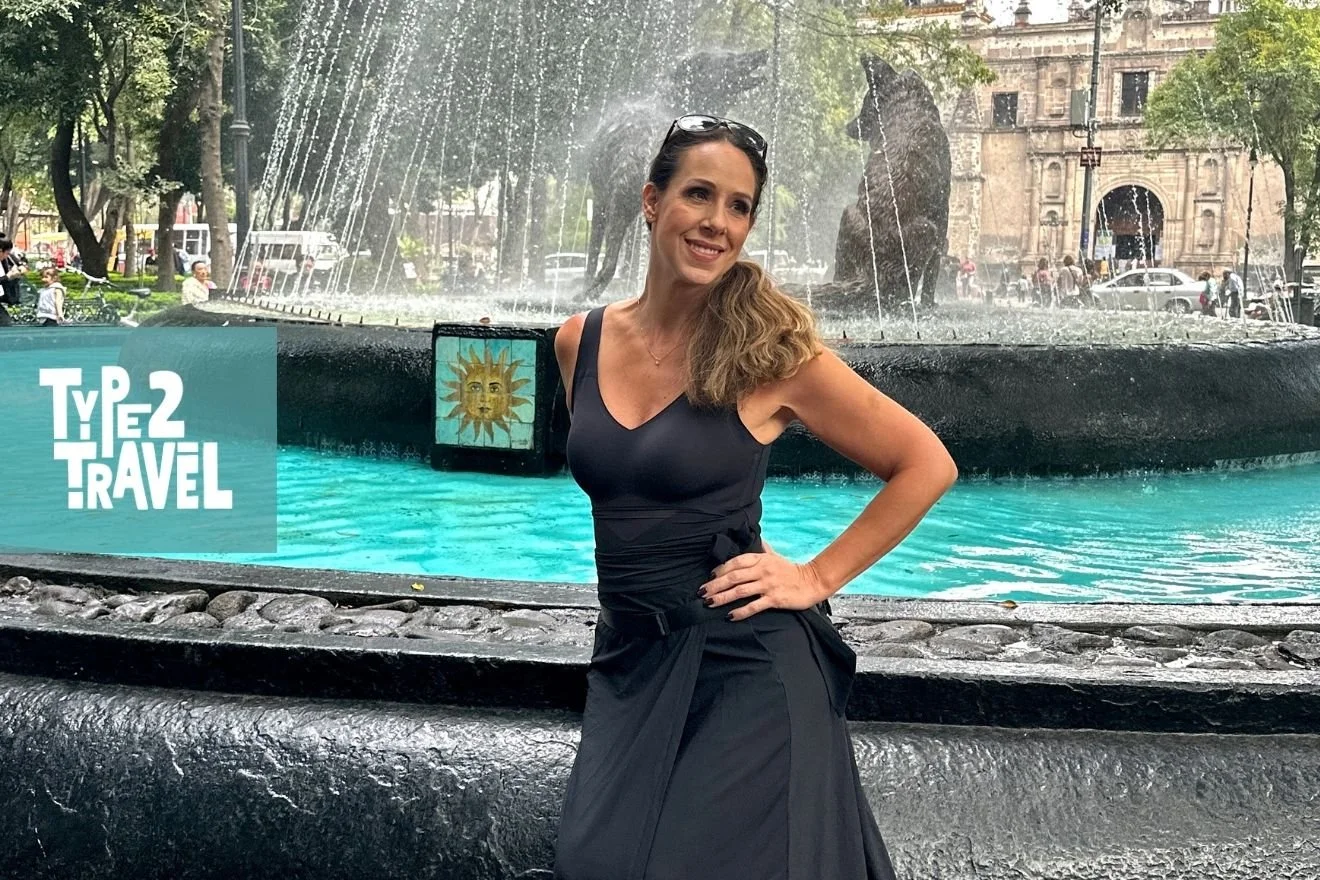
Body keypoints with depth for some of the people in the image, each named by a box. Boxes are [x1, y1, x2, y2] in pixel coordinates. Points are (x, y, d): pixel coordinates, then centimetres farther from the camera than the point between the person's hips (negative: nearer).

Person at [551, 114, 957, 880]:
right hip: (628, 660, 5)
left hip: (742, 669, -4)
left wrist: (817, 578, -8)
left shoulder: (770, 351, -11)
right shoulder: (582, 341, 2)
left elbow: (926, 465, -5)